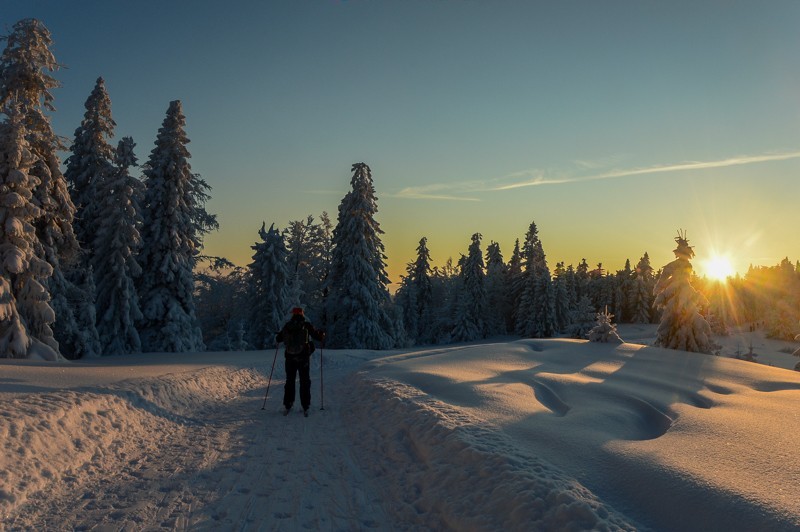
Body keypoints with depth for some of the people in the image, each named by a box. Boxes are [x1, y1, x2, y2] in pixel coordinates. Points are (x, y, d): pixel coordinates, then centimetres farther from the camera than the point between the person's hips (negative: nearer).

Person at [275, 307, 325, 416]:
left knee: (289, 381, 14)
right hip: (304, 358, -2)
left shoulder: (287, 326, 2)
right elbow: (318, 337, -5)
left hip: (290, 358, 2)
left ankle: (288, 406, 14)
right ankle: (305, 407, 5)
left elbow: (278, 339, 13)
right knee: (305, 382, 6)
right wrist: (322, 334, 18)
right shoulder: (306, 325, -7)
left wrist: (280, 334, 35)